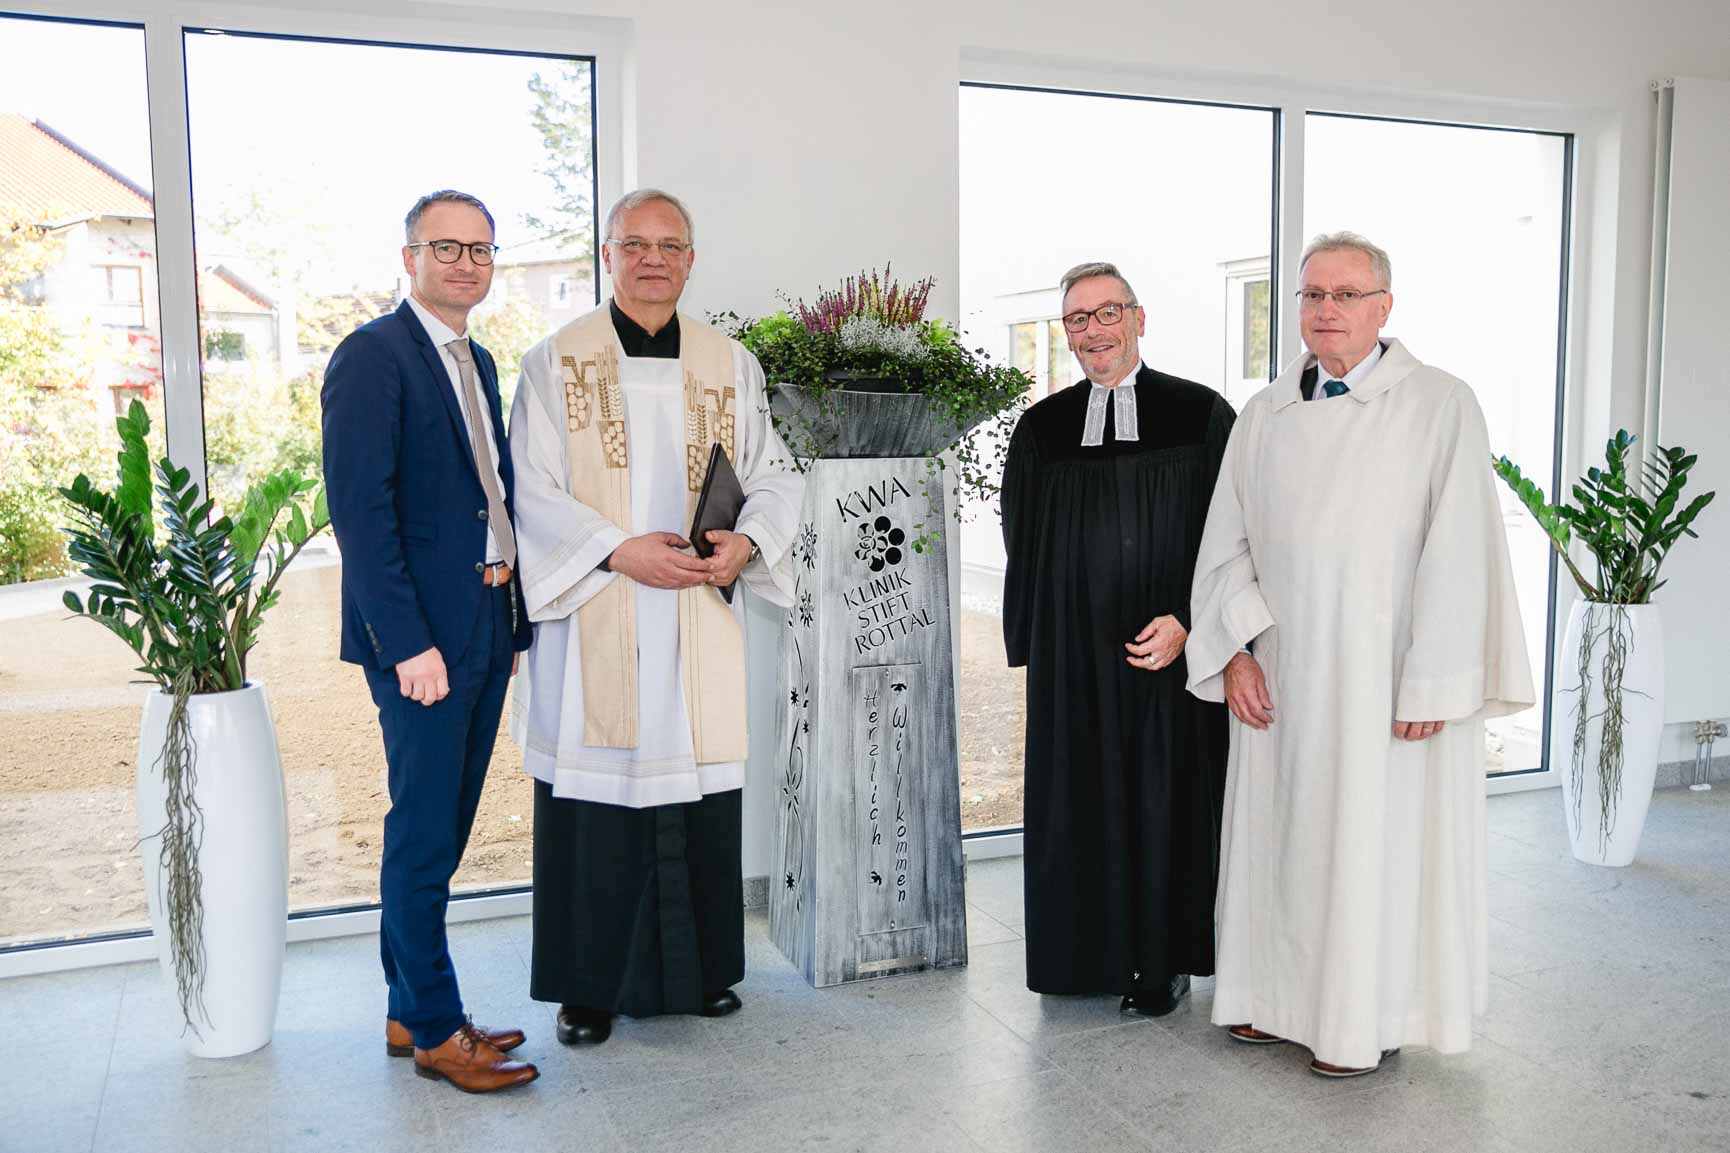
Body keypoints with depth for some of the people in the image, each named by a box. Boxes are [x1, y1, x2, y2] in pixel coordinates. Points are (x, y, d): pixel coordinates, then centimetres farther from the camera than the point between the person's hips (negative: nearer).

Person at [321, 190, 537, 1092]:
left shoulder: (477, 362, 18)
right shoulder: (372, 356, -8)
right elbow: (359, 509, -16)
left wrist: (515, 616, 12)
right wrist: (409, 643, -20)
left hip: (487, 624, 8)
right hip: (423, 635, -8)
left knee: (441, 833, 14)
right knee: (422, 837, 1)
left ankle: (408, 1011, 27)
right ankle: (436, 1030, 14)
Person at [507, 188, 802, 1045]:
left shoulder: (730, 364, 11)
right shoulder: (557, 362, 3)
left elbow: (775, 473, 11)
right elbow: (530, 490, -3)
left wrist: (747, 540, -9)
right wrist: (618, 549, -15)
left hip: (698, 620, 3)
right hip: (593, 620, -2)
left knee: (699, 785, 7)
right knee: (595, 797, 1)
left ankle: (699, 968, 24)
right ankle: (588, 985, 16)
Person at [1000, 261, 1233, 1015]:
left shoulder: (1201, 414, -1)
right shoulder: (1042, 428, 7)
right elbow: (1024, 547, 10)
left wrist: (1186, 621, -15)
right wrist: (1032, 641, 4)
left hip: (1169, 649, -2)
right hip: (1073, 655, 2)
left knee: (1166, 799, 5)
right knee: (1079, 798, 8)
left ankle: (1165, 959, 20)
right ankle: (1088, 950, 23)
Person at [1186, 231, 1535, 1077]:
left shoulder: (1440, 405, -7)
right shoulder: (1264, 415, 7)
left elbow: (1458, 554, -12)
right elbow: (1227, 543, 7)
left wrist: (1434, 682, -16)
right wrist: (1236, 648, -4)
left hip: (1384, 676, -4)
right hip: (1279, 674, 5)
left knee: (1381, 840, 5)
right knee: (1282, 832, 12)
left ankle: (1373, 1015, 22)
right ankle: (1283, 991, 29)